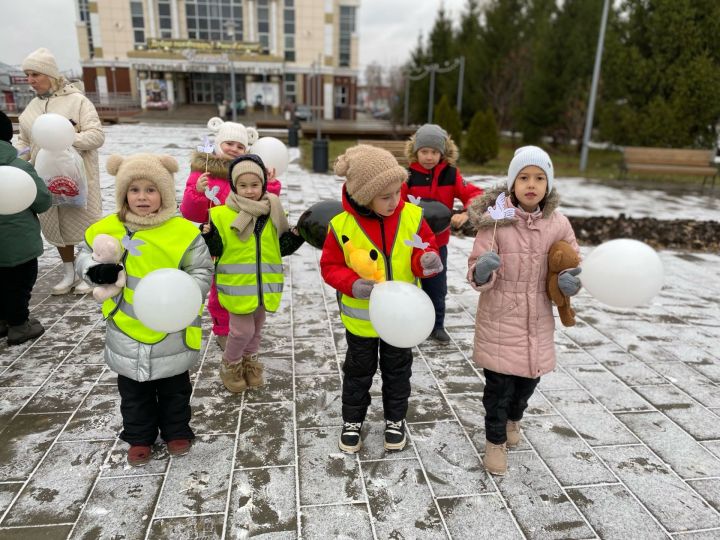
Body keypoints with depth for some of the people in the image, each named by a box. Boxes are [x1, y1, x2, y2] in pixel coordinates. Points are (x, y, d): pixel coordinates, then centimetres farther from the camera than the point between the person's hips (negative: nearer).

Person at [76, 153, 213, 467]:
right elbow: (84, 256, 9)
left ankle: (176, 431, 40)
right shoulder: (108, 228, -6)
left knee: (174, 388, 18)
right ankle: (139, 437, 40)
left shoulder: (183, 231, -15)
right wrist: (94, 271, -14)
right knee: (134, 392, 20)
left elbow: (202, 271, -9)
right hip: (127, 330, 3)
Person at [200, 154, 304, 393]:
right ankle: (229, 365, 26)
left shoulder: (272, 214, 3)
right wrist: (208, 236, -25)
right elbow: (216, 249, -7)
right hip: (238, 285, -4)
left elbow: (282, 247, 8)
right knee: (242, 330, -2)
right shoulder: (222, 215, -9)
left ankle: (249, 362, 42)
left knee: (257, 327, 19)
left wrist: (296, 235, -7)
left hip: (264, 285, 4)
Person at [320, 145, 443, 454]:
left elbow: (426, 249, -2)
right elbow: (331, 267, -10)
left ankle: (395, 419, 42)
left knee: (398, 370, 20)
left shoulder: (412, 217, -13)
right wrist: (352, 284, -28)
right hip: (361, 318, -1)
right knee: (359, 371, 18)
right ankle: (352, 420, 40)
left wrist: (427, 261, -25)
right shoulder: (342, 225, -18)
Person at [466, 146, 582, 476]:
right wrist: (482, 271, -38)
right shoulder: (494, 221, -15)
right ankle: (496, 440, 31)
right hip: (499, 319, -4)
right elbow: (477, 274, -14)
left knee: (529, 380, 19)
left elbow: (574, 264, 9)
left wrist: (571, 282, -14)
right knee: (498, 384, 5)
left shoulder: (557, 224, -4)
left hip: (537, 320, 4)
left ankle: (513, 418, 51)